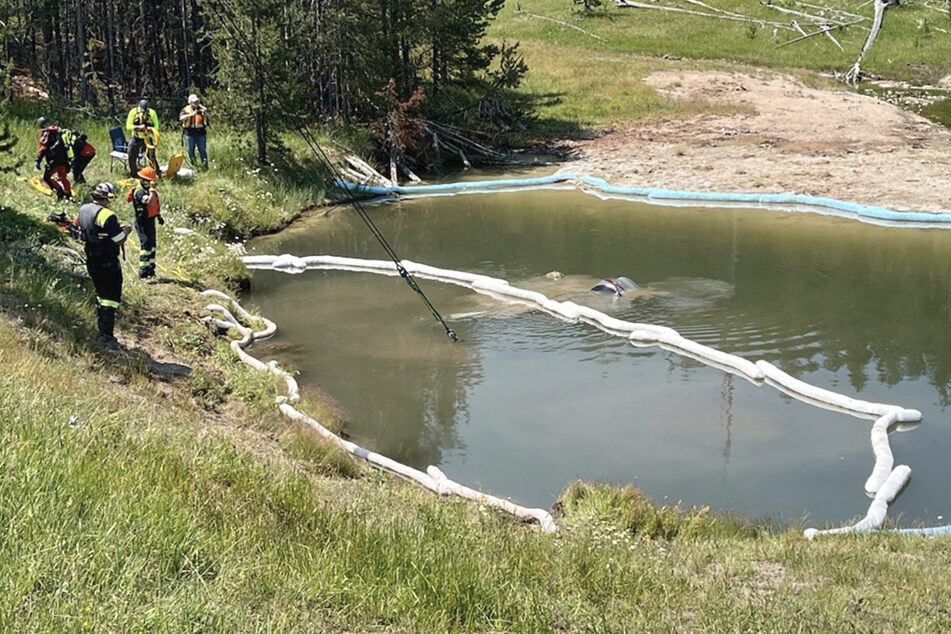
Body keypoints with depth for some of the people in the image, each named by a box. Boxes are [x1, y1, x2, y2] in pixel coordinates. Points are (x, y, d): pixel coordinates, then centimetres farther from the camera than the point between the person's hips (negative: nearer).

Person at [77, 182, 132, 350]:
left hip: (91, 261, 8)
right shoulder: (108, 216, -22)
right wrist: (126, 231, 3)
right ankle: (107, 337, -2)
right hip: (108, 264, -8)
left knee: (101, 295, 19)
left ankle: (103, 333, 26)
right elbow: (119, 241, -20)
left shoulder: (83, 209, 4)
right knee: (111, 298, -1)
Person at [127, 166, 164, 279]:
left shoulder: (149, 190, 8)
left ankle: (151, 271, 26)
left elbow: (156, 205, 23)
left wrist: (159, 216, 19)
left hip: (150, 221, 9)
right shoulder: (139, 192, -21)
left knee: (152, 246, 15)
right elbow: (150, 202, -39)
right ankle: (143, 273, -8)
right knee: (145, 246, -11)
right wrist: (152, 189, -34)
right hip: (142, 223, -9)